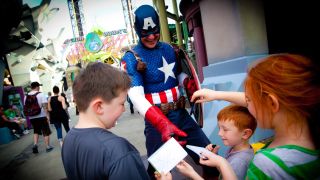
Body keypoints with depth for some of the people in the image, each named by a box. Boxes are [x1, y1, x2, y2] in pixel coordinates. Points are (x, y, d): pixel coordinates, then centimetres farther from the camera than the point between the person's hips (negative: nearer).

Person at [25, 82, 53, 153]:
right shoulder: (41, 94, -9)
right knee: (46, 132, 7)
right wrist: (47, 115, -12)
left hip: (32, 117, 5)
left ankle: (35, 145, 4)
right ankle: (48, 147, 12)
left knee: (36, 131, 21)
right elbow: (45, 106, -15)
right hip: (41, 116, -5)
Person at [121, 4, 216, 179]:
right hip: (156, 121, -5)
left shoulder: (169, 49, 7)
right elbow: (137, 97, -21)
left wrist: (188, 82, -4)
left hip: (181, 114, 5)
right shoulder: (131, 58, -10)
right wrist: (162, 124, -36)